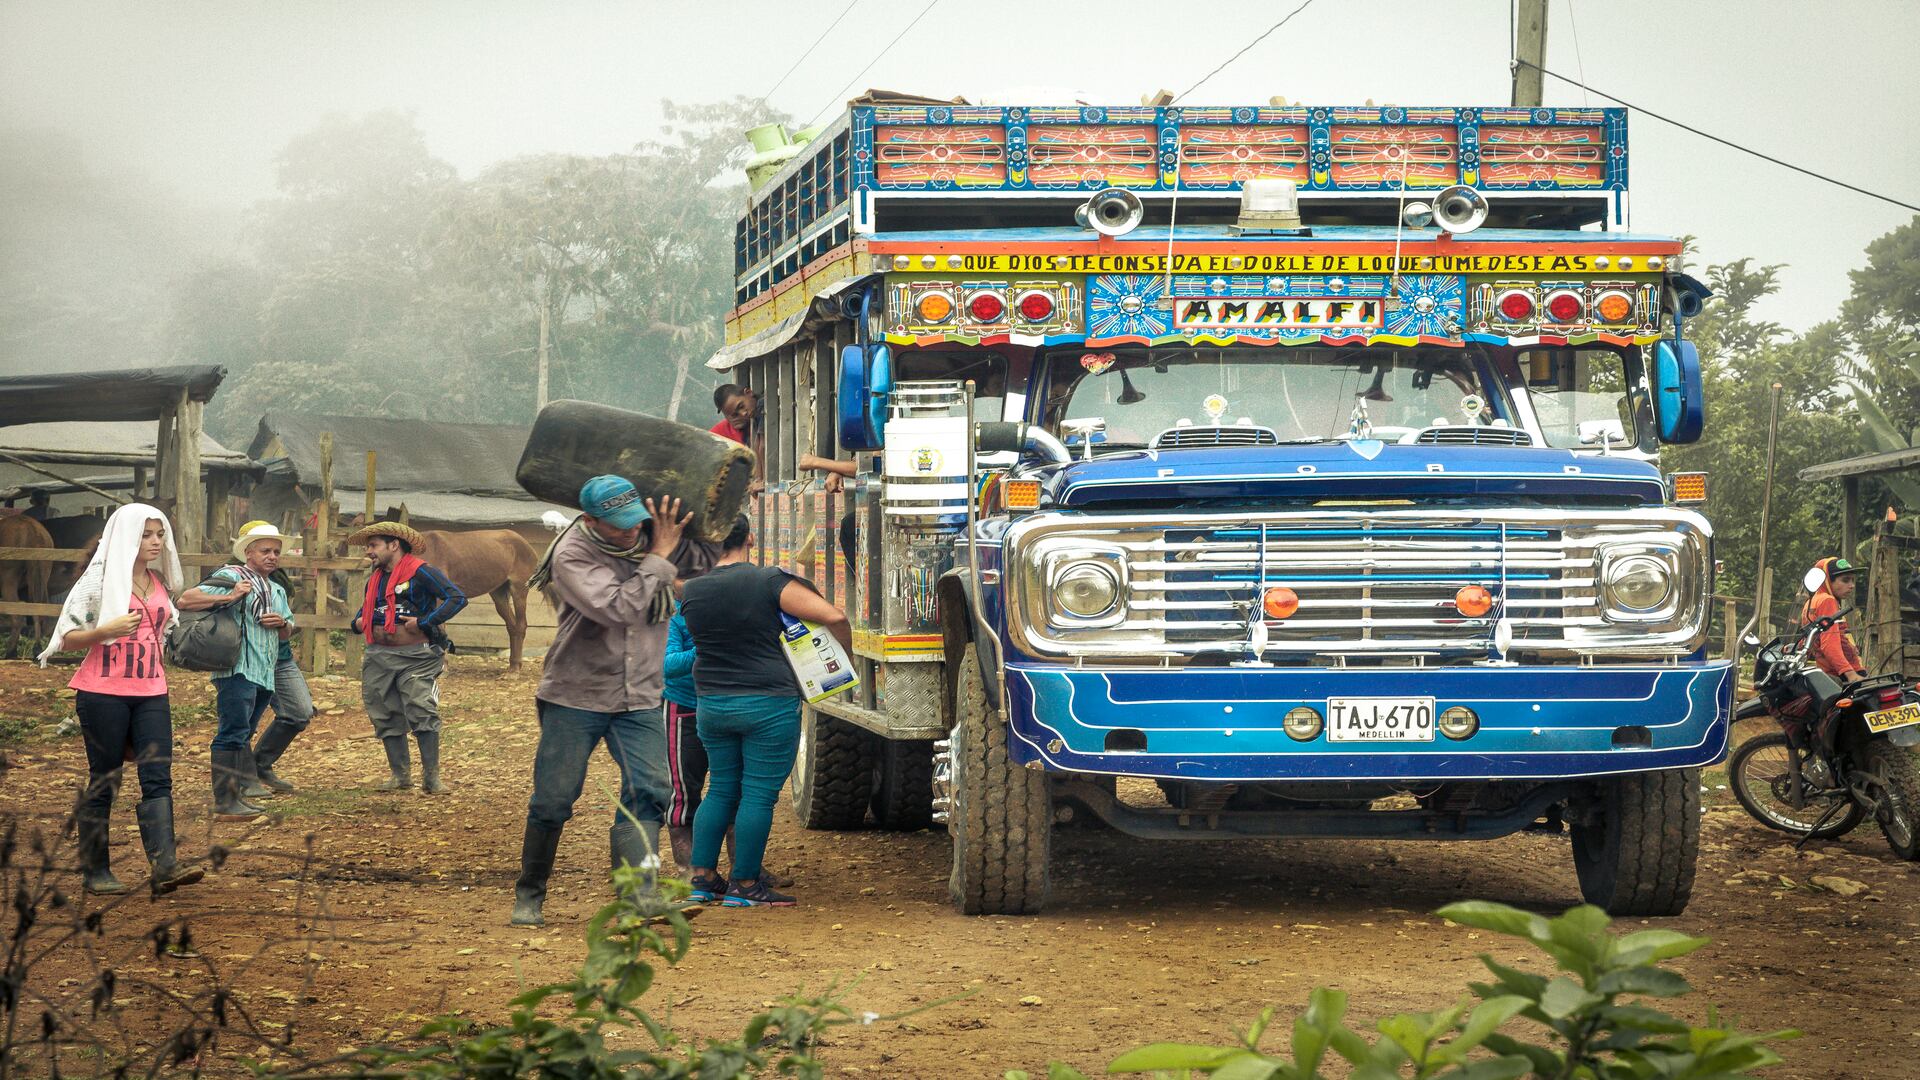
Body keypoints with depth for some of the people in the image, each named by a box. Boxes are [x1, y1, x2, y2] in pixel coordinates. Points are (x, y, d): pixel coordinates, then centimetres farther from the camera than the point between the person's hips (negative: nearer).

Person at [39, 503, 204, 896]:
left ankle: (164, 865, -19)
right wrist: (108, 630, -22)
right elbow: (67, 635, -8)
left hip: (151, 694, 5)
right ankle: (94, 871, 10)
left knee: (158, 777, -9)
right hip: (104, 694, -5)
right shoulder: (100, 580, -5)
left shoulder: (159, 583, 13)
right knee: (104, 781, 1)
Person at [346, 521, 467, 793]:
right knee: (386, 717, 6)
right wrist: (358, 622, 12)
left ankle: (431, 778, -8)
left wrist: (424, 622, -18)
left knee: (422, 714, -12)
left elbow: (457, 598, -15)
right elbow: (365, 607, 36)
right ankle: (400, 775, 15)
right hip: (378, 656, 7)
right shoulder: (374, 579, 17)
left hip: (415, 657, -7)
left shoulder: (420, 572, -7)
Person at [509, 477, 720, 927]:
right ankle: (528, 896, 21)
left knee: (649, 791, -13)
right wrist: (659, 557, -22)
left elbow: (708, 556, 13)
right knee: (552, 801, 4)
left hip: (640, 700, 4)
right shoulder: (572, 556, -17)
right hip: (575, 698, -4)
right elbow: (620, 608, -28)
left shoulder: (651, 537, 0)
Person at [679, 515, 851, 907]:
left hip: (712, 704, 5)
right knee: (759, 794, 2)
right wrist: (846, 653, 0)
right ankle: (744, 885, 4)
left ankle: (702, 877, 17)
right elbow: (833, 616, -18)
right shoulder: (770, 582, -14)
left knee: (720, 789, 16)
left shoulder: (692, 591, -1)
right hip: (768, 705, -5)